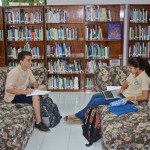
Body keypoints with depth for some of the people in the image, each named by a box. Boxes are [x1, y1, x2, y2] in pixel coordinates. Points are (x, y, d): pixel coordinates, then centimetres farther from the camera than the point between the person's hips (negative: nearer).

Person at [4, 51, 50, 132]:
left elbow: (33, 82, 11)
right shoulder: (14, 72, -23)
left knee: (43, 87, -2)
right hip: (14, 96, -9)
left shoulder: (28, 70, 2)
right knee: (35, 97, -30)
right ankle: (38, 122, -19)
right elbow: (8, 89, -27)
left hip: (25, 91, 9)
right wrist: (24, 91, -34)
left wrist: (36, 87, -13)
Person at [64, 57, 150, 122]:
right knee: (95, 96, 5)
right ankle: (82, 116, 12)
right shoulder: (134, 73, 4)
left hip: (129, 100, -10)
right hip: (123, 94, 10)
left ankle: (78, 116, 4)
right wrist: (121, 89, -3)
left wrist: (130, 98, -24)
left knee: (96, 102, -13)